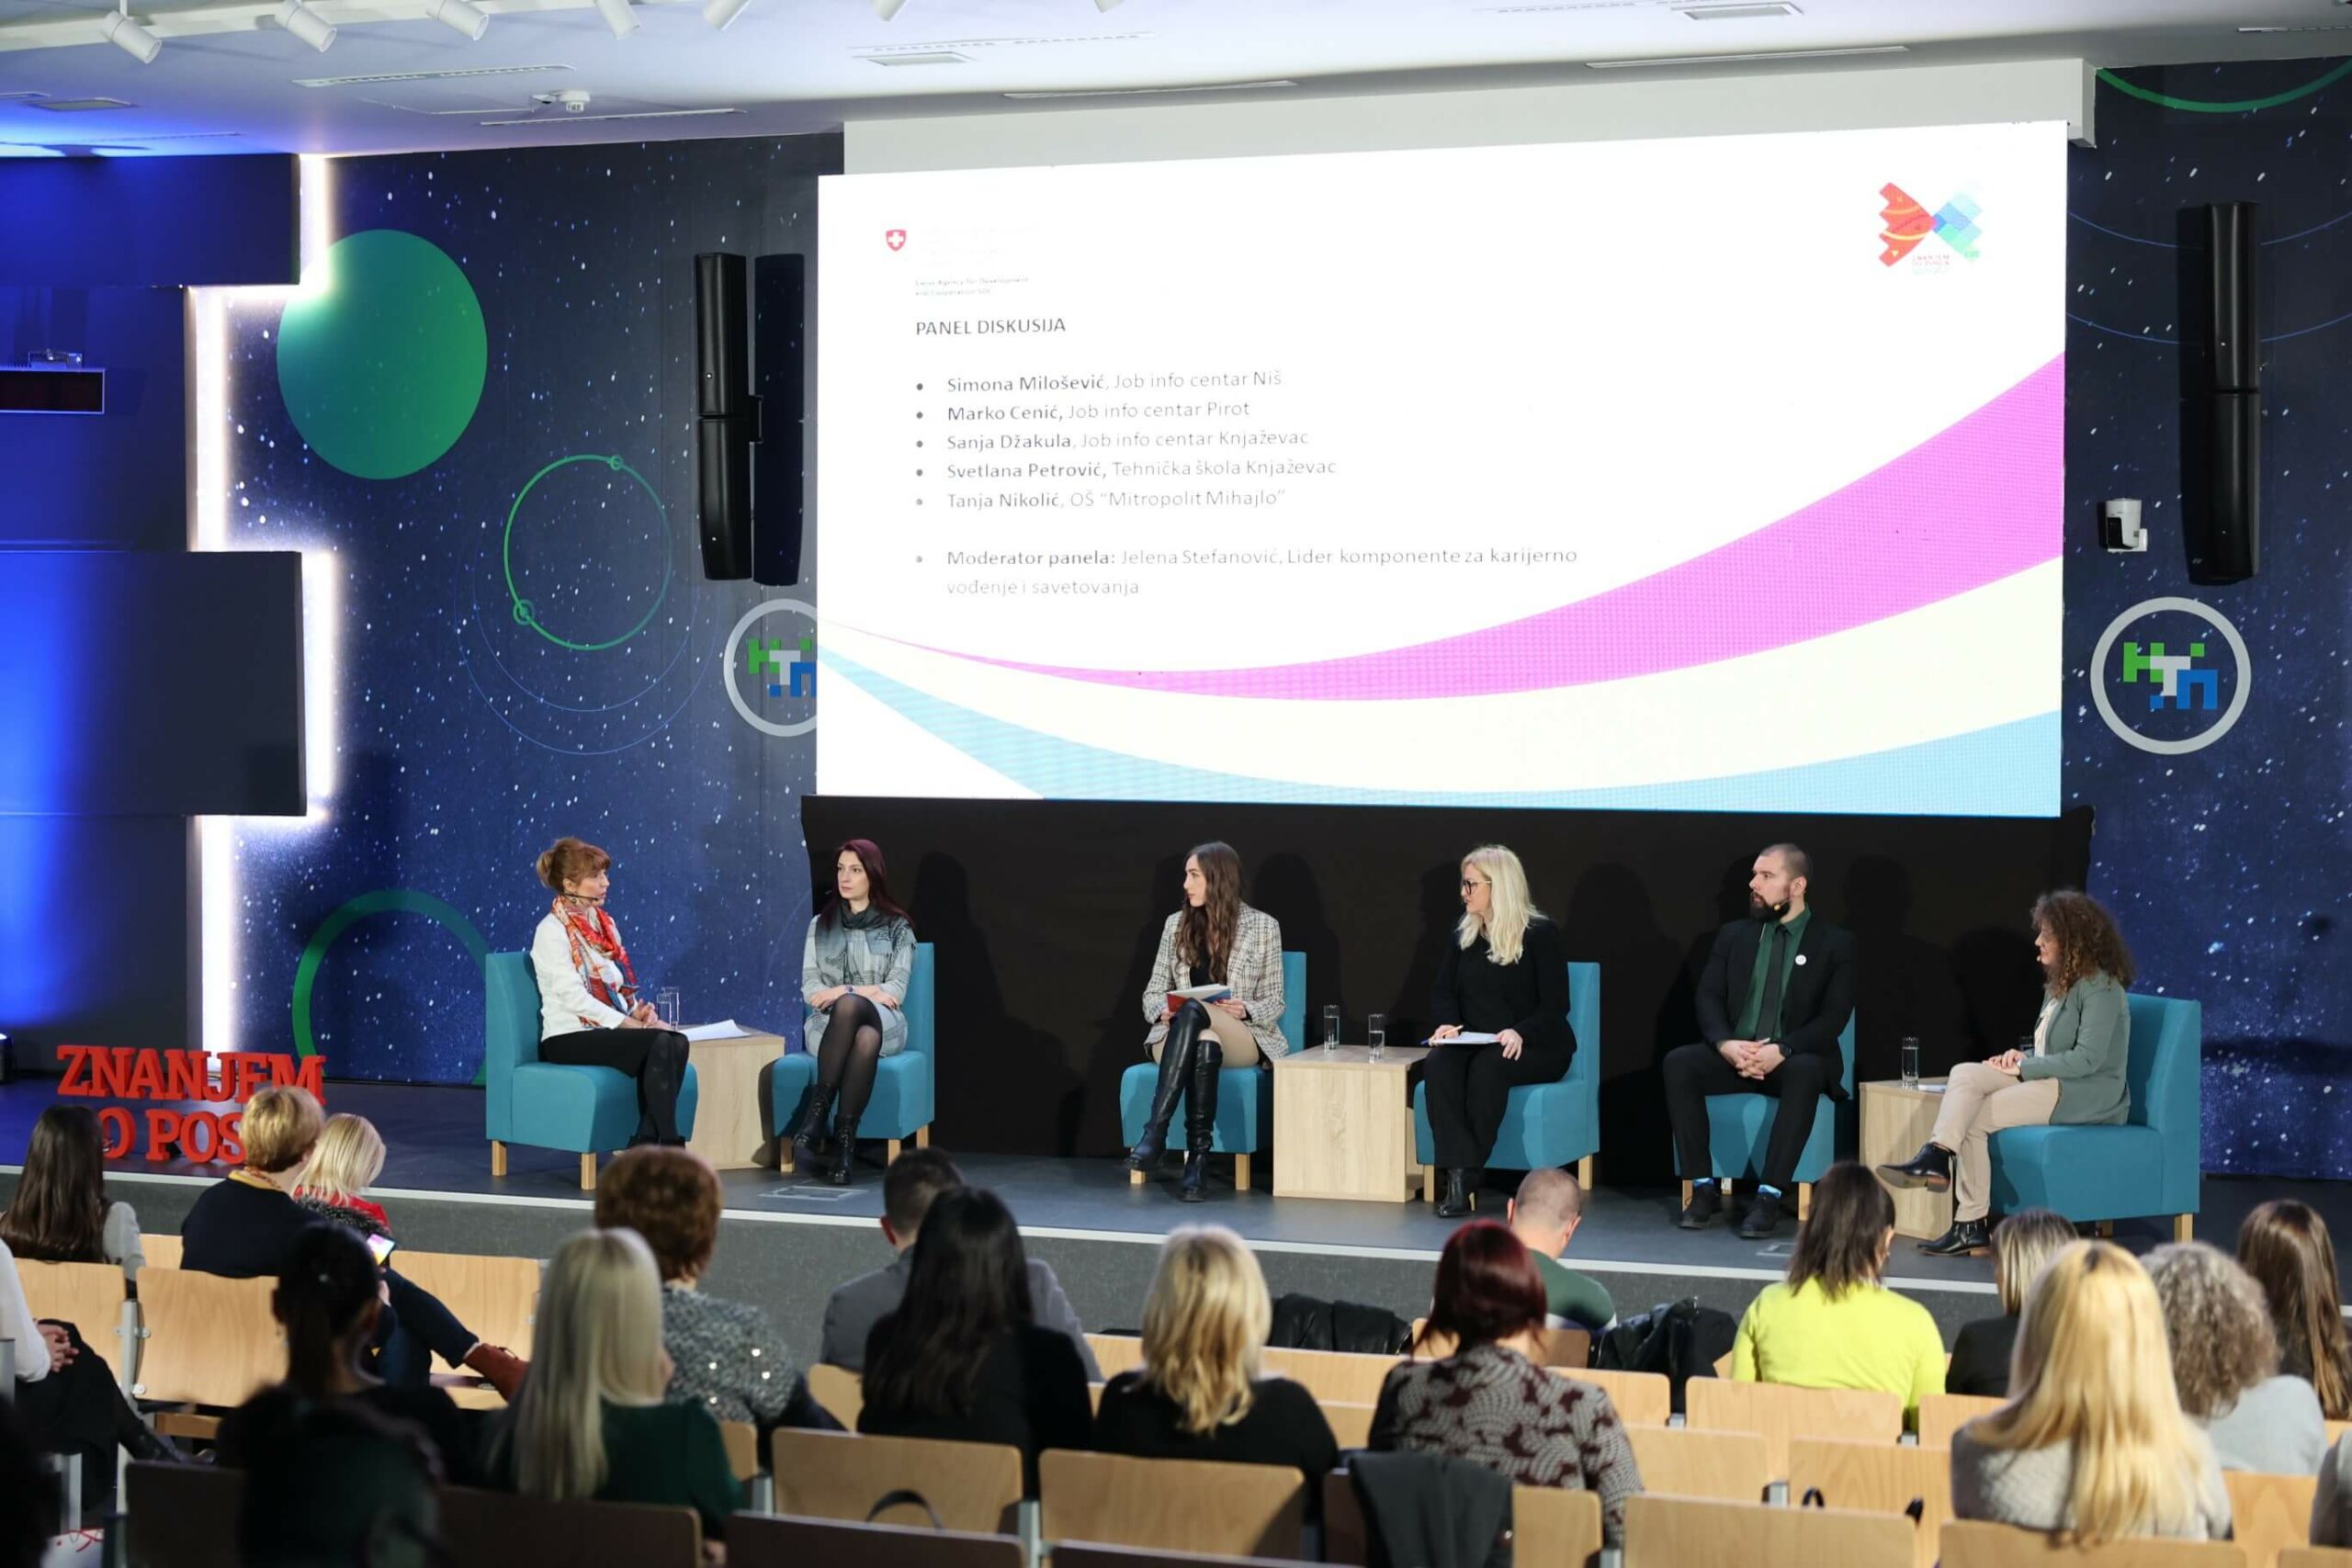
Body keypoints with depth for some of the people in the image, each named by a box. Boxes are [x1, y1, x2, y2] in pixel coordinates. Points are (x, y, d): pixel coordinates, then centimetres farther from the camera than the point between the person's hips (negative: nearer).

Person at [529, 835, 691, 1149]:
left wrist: (638, 1012, -4)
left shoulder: (605, 924, 17)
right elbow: (574, 998, -16)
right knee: (661, 1044, -30)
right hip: (570, 1039, -7)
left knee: (676, 1042, -26)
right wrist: (629, 1023, -20)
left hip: (608, 1031, 7)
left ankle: (646, 1147, -25)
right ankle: (669, 1149, -27)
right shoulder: (552, 931, -7)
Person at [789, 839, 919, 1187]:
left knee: (849, 1006, -41)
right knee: (864, 1041, -40)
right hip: (827, 1024, 1)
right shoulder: (821, 925, 17)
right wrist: (869, 990, -10)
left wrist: (841, 992, -12)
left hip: (883, 1022, -1)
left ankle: (817, 1112, -41)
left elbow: (896, 989, 1)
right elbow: (810, 989, 7)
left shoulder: (897, 927, 12)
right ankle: (844, 1142, -43)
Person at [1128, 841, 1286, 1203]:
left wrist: (1245, 1010, -17)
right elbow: (1153, 992, 13)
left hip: (1243, 1039, -2)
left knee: (1193, 1010, -38)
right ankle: (1198, 1157, -45)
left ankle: (1155, 1132, -45)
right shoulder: (1177, 924, 12)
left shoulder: (1263, 926, 4)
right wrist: (1164, 1010, -10)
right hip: (1176, 1035, 2)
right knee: (1205, 1045, -39)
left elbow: (1274, 1003, 5)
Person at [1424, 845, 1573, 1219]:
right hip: (1473, 1043, 5)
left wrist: (1520, 1033, -26)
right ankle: (1457, 1175, -40)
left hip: (1535, 1048, -4)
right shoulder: (1462, 933, 13)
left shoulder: (1540, 933, -4)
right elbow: (1443, 990, 13)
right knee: (1437, 1063, -29)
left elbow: (1555, 1005, -9)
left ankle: (1467, 1175, -30)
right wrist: (1448, 1023, -10)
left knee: (1488, 1066, -37)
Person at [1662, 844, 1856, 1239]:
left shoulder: (1834, 944, 1)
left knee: (1806, 1073, -39)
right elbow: (1708, 999, 4)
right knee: (1678, 1063, -27)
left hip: (1794, 1060, -3)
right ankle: (1703, 1189, -23)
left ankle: (1769, 1196, -39)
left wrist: (1781, 1050, -24)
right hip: (1734, 1055, 3)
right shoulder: (1733, 936, 12)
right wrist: (1726, 1044, -18)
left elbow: (1832, 1018, -8)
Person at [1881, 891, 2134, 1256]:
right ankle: (1934, 1158, -35)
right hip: (2051, 1084, 9)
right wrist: (2022, 1057, 3)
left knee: (1974, 1118, -20)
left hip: (2090, 1096, -9)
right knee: (1964, 1074, -16)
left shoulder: (2100, 988, -12)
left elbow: (2088, 1058, -20)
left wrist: (2023, 1068, -16)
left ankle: (1971, 1225, -21)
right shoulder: (2059, 984, 19)